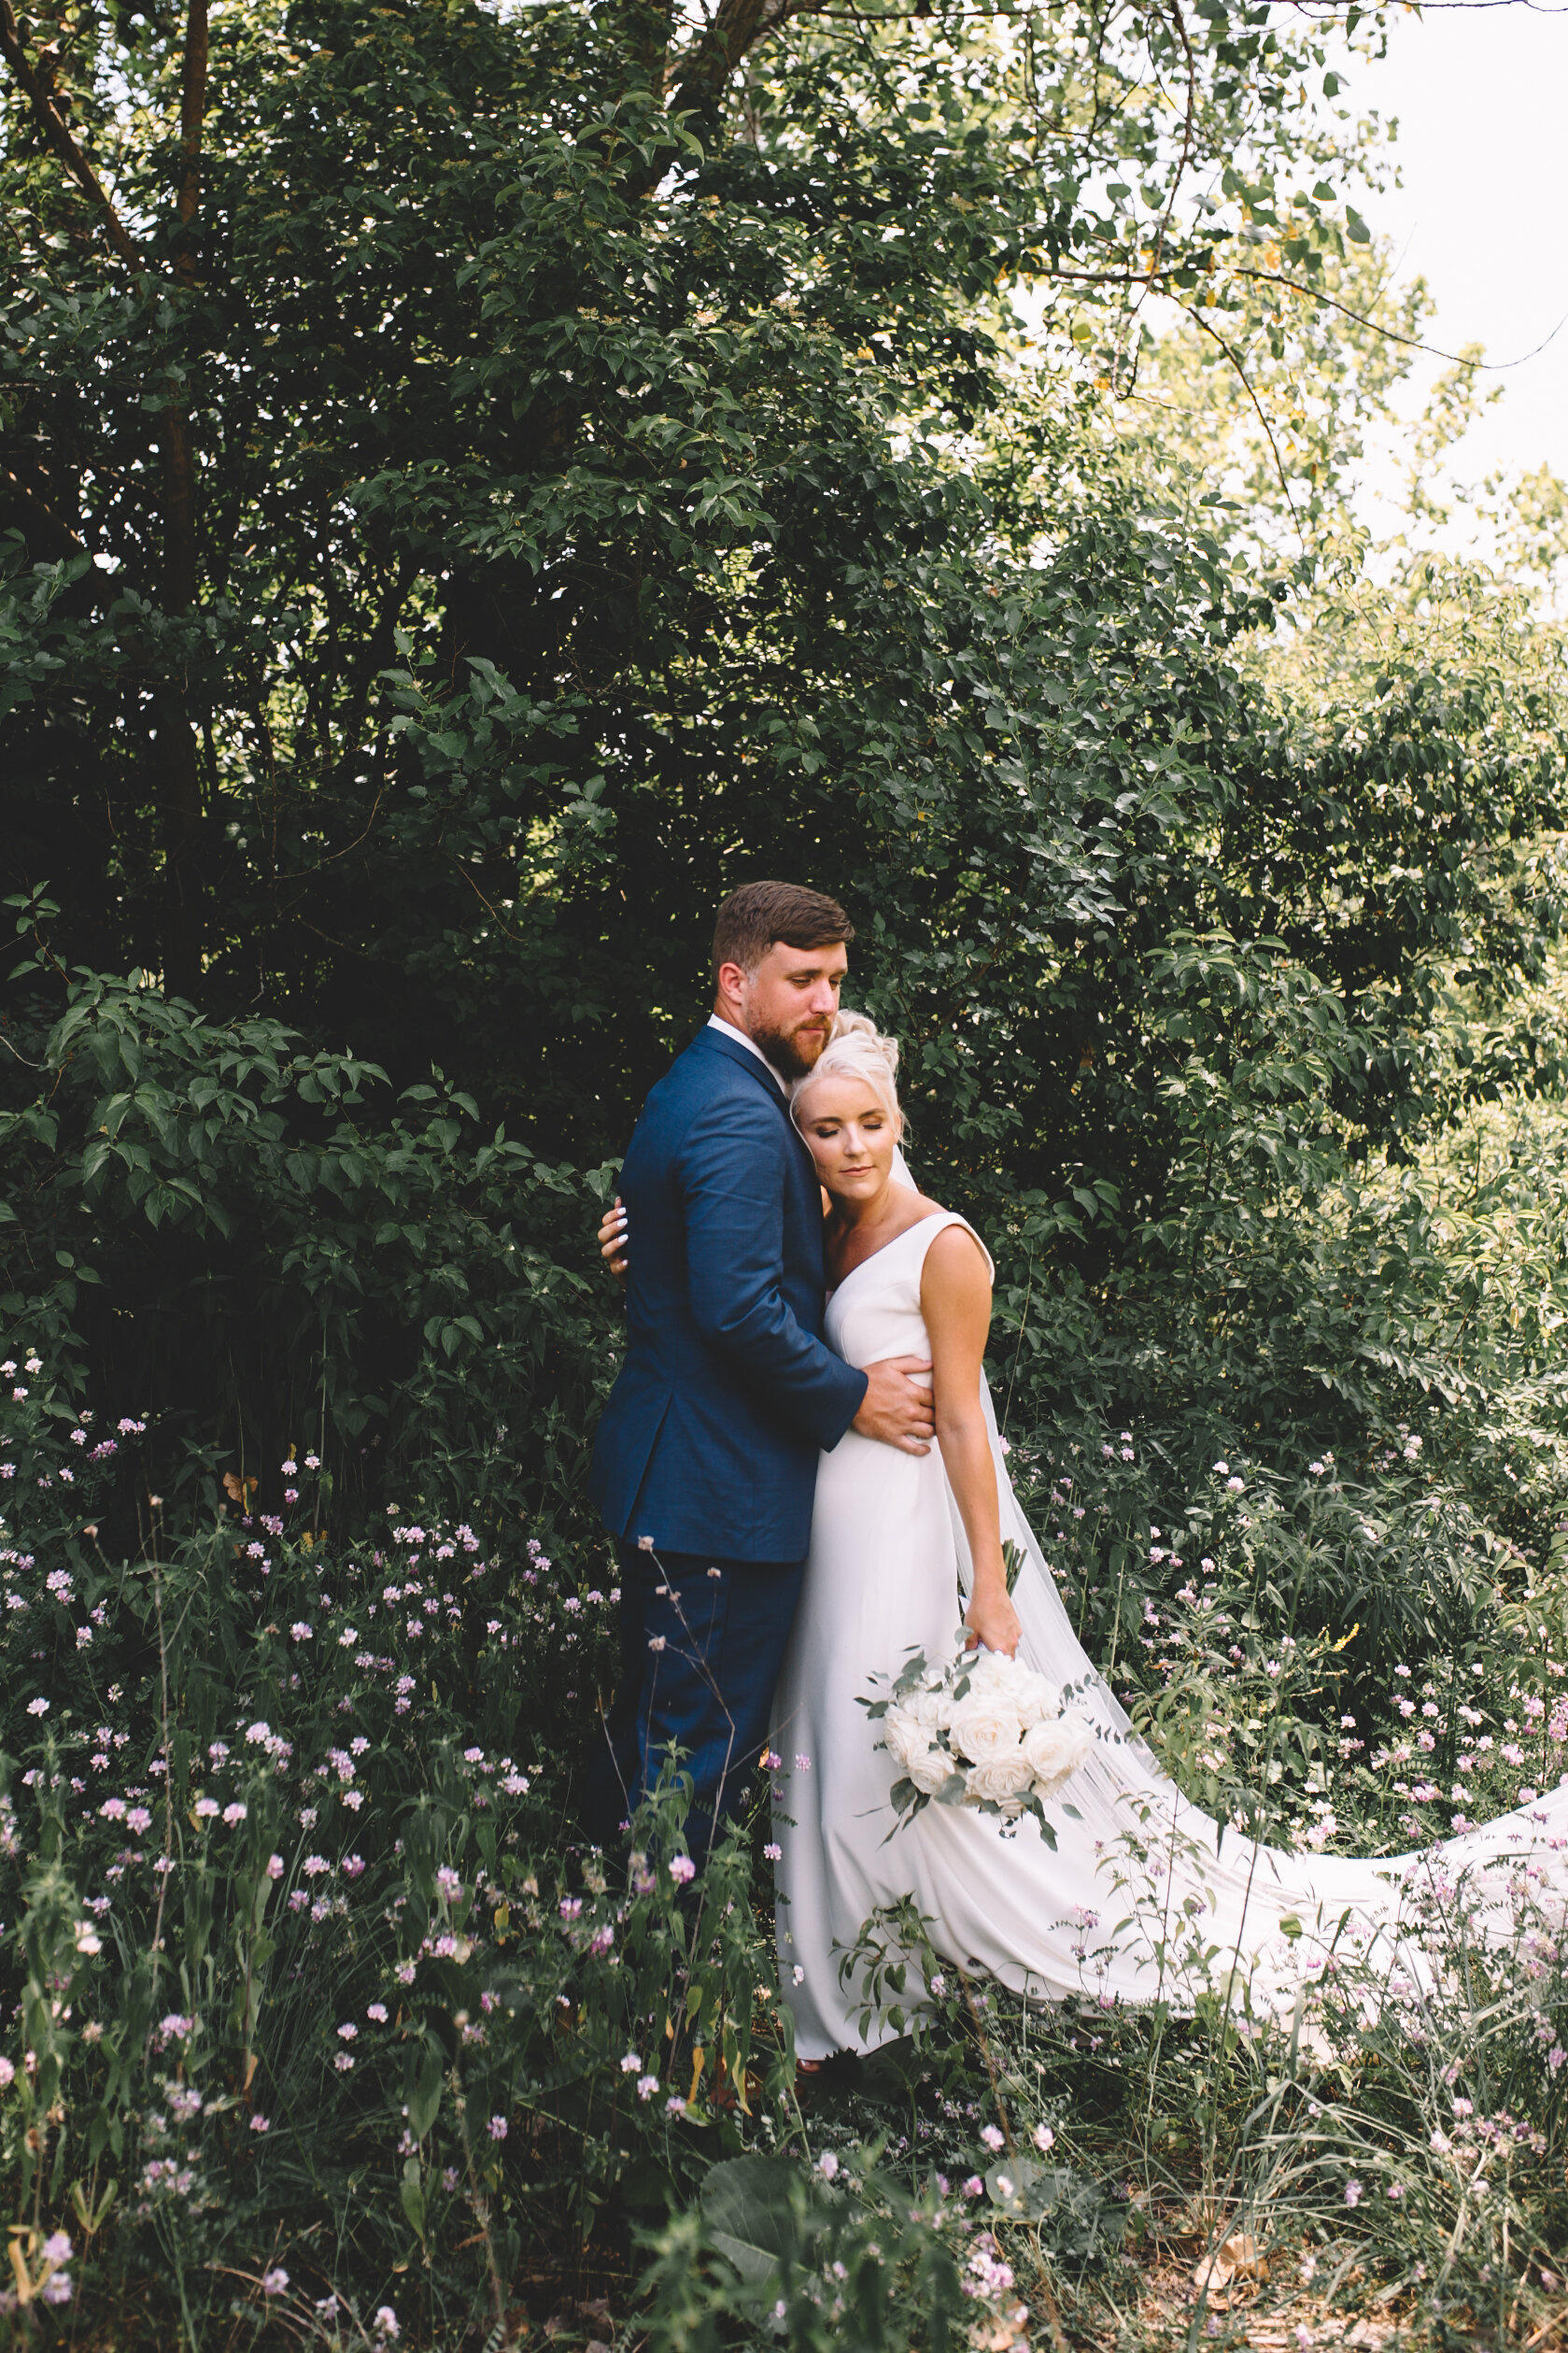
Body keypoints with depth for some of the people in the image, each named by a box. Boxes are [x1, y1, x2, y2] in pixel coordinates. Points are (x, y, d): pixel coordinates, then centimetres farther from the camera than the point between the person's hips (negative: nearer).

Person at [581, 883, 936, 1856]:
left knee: (652, 1727, 21)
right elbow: (740, 1310, -26)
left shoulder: (695, 1088, 14)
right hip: (724, 1484, -11)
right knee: (705, 1740, -2)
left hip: (672, 1472, 11)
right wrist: (851, 1397, -14)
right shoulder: (741, 1118, -20)